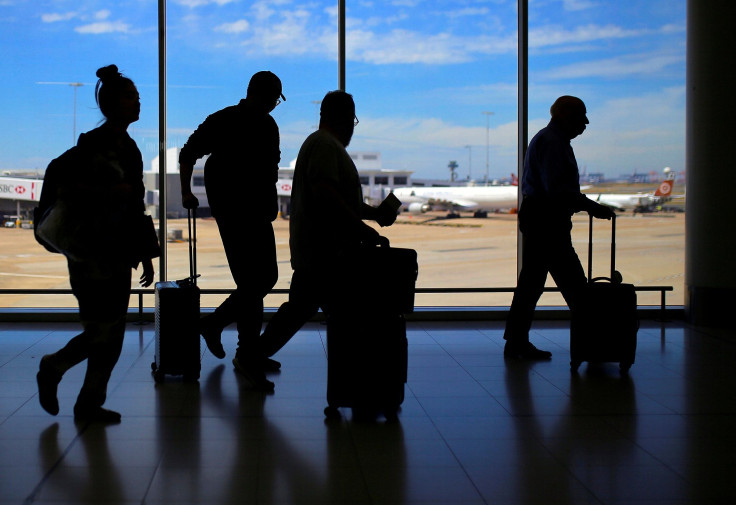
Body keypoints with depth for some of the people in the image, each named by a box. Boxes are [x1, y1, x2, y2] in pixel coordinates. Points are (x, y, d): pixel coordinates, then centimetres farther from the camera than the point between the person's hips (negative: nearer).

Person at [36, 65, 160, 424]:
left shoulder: (128, 148, 14)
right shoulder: (94, 145, -12)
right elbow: (58, 177, -24)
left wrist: (145, 254, 17)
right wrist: (109, 192, -26)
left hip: (117, 254, 8)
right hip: (93, 255, -8)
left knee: (111, 333, 8)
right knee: (102, 332, -4)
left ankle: (90, 405, 17)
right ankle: (52, 369, 21)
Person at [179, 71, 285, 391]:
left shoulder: (268, 126, 13)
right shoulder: (223, 122, -7)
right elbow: (188, 154, 0)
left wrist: (271, 202, 16)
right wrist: (186, 192, -5)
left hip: (258, 214, 8)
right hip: (232, 215, -8)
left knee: (266, 278, 10)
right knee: (251, 283, -10)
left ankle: (213, 324, 27)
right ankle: (249, 359, -2)